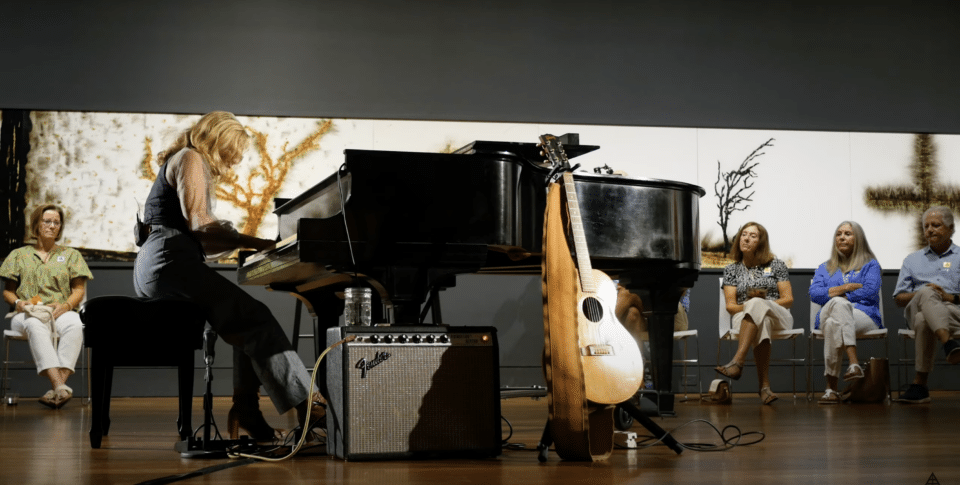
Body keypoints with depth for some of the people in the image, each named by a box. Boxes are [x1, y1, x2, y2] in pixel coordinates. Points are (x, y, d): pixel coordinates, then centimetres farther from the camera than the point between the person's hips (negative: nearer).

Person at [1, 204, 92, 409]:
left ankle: (58, 387, -50)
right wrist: (17, 302, -6)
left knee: (74, 325, -39)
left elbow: (79, 289, 12)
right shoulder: (19, 255, 22)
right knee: (36, 326, -41)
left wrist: (66, 305, -10)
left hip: (61, 313, 1)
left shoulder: (71, 254, 23)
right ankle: (60, 387, -55)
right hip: (28, 313, -1)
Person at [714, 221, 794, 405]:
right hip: (744, 318, 1)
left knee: (756, 305, -39)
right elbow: (730, 306, 8)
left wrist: (757, 304, -8)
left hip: (778, 317, -1)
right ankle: (765, 386, -53)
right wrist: (746, 306, -14)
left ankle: (737, 362, -55)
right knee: (761, 323, -40)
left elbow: (788, 299, 6)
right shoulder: (731, 270, 17)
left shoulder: (776, 265, 13)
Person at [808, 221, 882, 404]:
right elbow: (814, 294, 8)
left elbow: (869, 292, -1)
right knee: (839, 303, -38)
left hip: (864, 318, -2)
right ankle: (854, 362, -48)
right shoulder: (825, 268, 28)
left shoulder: (870, 265, 20)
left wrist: (834, 293, 1)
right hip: (826, 317, 2)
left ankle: (831, 387, -44)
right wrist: (846, 288, -2)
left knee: (833, 324, -39)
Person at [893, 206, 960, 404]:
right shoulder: (912, 260, 30)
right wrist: (920, 295, -2)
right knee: (927, 293, -40)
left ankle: (920, 383, -45)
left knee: (924, 320, -41)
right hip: (917, 307, 1)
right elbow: (899, 298, 19)